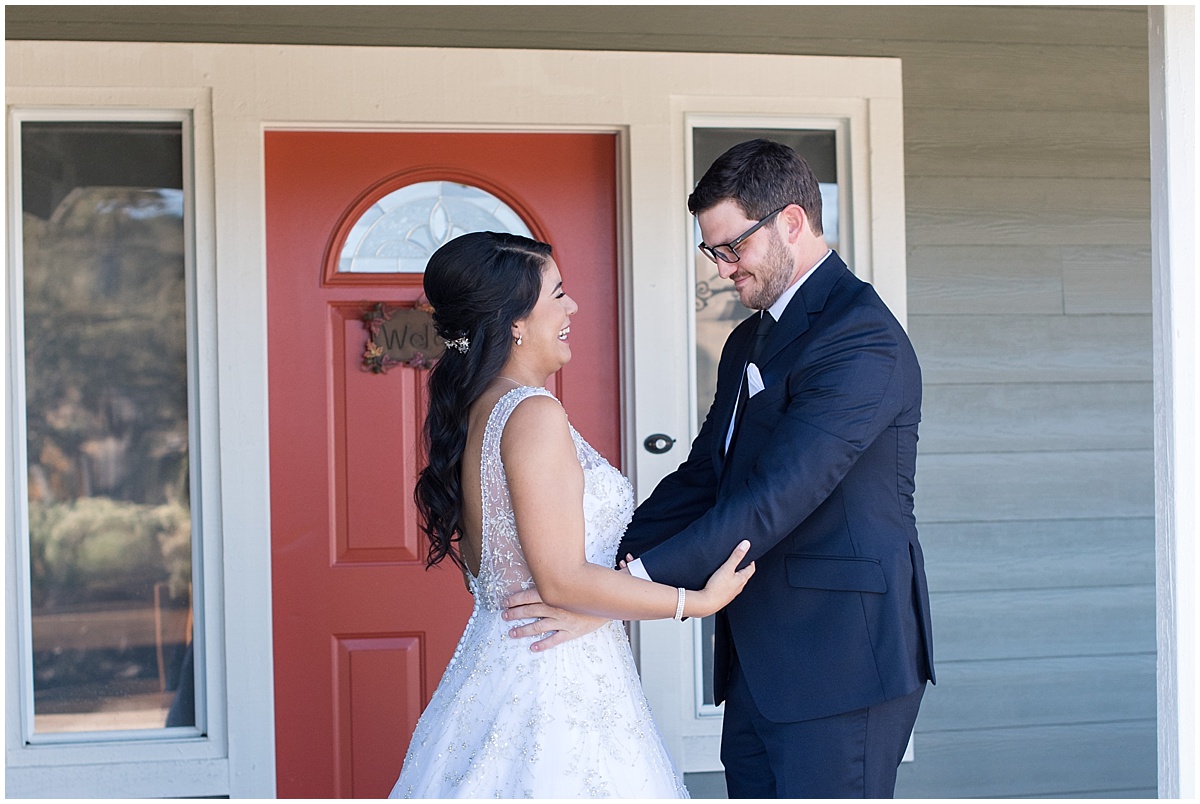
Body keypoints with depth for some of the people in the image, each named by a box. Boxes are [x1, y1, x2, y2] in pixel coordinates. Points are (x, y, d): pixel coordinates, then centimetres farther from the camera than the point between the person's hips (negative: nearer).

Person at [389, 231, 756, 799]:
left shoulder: (474, 411, 9)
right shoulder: (534, 415, -18)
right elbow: (563, 580, -21)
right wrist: (698, 601, -14)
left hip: (496, 660, 9)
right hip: (553, 682, -9)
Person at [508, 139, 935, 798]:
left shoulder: (861, 336, -16)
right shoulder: (748, 342, 17)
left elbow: (775, 497, -24)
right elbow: (702, 479, 16)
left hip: (839, 665, -9)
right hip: (757, 667, 9)